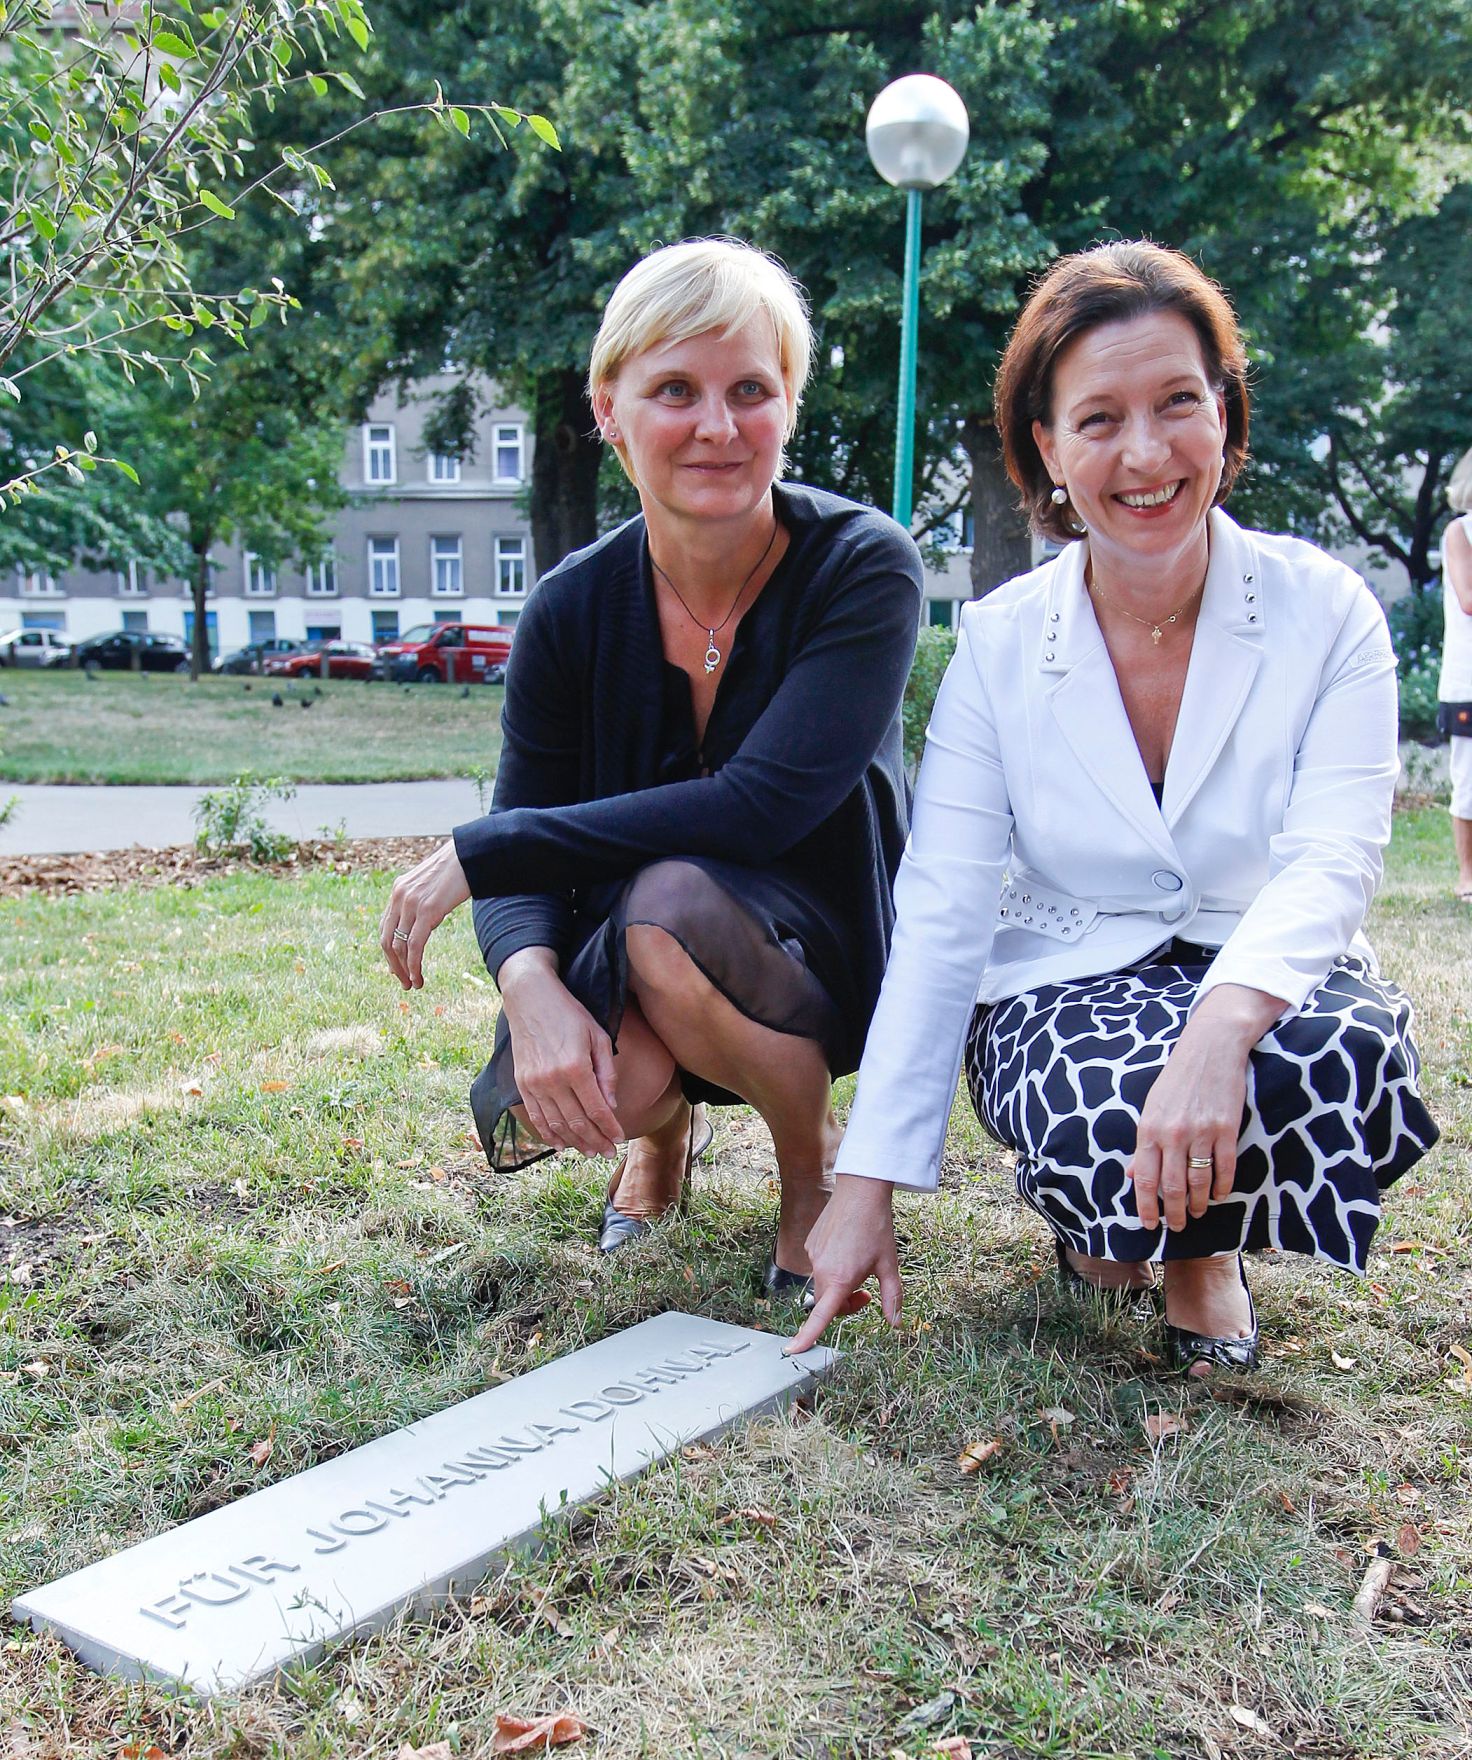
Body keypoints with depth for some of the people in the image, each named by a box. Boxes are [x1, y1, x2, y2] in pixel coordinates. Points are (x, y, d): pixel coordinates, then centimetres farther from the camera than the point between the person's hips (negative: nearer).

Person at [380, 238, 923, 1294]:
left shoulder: (863, 567, -17)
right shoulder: (574, 610, -8)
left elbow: (763, 803, -29)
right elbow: (525, 871, -9)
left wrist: (482, 849, -25)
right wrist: (534, 988, -33)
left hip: (831, 950, -3)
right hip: (621, 982, 3)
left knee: (671, 905, -35)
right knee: (538, 1100, -28)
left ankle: (819, 1172, -3)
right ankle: (667, 1121, 14)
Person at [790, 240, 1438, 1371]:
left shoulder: (1325, 611, -7)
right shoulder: (998, 645, -6)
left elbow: (1332, 857, -18)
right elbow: (941, 912, -9)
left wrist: (1221, 1025, -41)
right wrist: (868, 1184, -15)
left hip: (1268, 981, 1)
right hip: (1062, 990, -1)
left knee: (1350, 1058, -34)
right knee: (1117, 1125, -35)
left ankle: (1200, 1239, 2)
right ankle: (1110, 1214, 6)